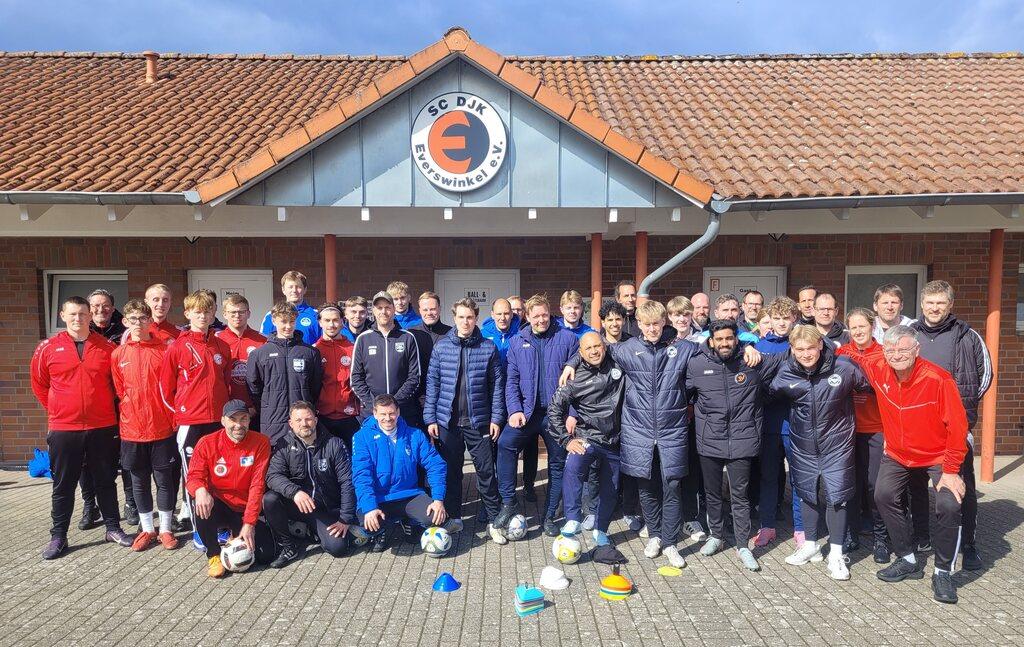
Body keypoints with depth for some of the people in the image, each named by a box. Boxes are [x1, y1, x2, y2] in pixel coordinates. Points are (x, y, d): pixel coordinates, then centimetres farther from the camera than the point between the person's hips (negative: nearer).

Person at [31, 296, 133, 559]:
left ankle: (113, 528, 23)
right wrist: (56, 410, 8)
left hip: (103, 427, 1)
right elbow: (39, 384, 10)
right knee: (63, 485, 10)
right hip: (63, 429, 0)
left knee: (105, 481, 12)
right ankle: (58, 536, 21)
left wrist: (109, 411, 7)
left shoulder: (106, 347, 0)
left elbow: (117, 383, 10)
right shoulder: (48, 348, -2)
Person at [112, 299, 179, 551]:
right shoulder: (118, 355, 3)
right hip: (132, 430, 2)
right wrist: (128, 417, 6)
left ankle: (166, 529, 17)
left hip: (162, 428, -2)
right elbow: (119, 391, 10)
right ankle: (147, 529, 25)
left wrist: (170, 417, -2)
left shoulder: (164, 350, -2)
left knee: (164, 480, 5)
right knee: (139, 482, 11)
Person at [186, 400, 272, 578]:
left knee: (265, 555, -13)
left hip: (246, 509, 1)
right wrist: (200, 490, -36)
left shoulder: (260, 443, -11)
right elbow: (194, 476, -11)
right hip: (219, 507, 0)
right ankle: (213, 554, -8)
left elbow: (257, 485, -14)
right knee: (203, 507, -35)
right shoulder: (207, 443, -8)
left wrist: (249, 523, -20)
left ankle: (237, 535, 21)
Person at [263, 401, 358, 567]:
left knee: (338, 547, -21)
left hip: (328, 510, -1)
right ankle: (287, 547, -7)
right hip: (296, 505, 1)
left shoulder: (333, 444, -7)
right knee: (269, 499, -27)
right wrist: (294, 491, -36)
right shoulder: (285, 446, -3)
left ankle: (318, 531, 14)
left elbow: (347, 482, -9)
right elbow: (273, 476, -17)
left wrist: (346, 519, -14)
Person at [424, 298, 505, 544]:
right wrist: (430, 418, -1)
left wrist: (496, 418, -3)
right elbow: (433, 383, 3)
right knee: (451, 471, 11)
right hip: (447, 420, 1)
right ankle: (454, 518, 25)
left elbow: (497, 384, 1)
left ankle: (493, 521, 12)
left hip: (479, 421, -1)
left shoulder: (488, 348, -1)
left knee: (486, 472, 2)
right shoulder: (441, 346, 2)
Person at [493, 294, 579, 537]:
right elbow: (512, 380, 4)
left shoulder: (567, 339, -2)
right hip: (528, 410, 1)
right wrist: (515, 409, -10)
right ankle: (508, 503, -11)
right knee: (506, 443, -24)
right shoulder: (518, 342, 6)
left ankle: (550, 516, 25)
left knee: (557, 463, 9)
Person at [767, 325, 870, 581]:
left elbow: (868, 387, 0)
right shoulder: (785, 373, -10)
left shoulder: (844, 367, -16)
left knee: (836, 494, 0)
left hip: (836, 442, -2)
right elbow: (768, 394, 8)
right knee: (807, 493, 14)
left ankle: (836, 553, 16)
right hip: (803, 444, 3)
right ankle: (811, 545, 33)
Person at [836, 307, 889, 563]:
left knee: (874, 483, 0)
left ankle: (880, 537, 18)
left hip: (876, 429, -2)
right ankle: (851, 535, 23)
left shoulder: (883, 354, -2)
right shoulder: (841, 352, 3)